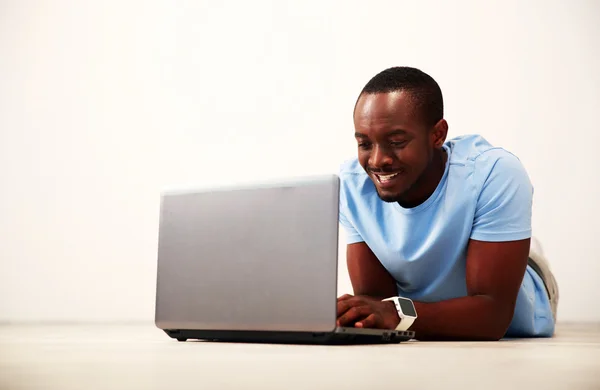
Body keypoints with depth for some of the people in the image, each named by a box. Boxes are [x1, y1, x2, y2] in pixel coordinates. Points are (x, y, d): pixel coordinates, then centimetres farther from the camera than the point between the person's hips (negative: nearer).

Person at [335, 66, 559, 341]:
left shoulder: (494, 175, -29)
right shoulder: (351, 183, -18)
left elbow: (493, 313, -31)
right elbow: (376, 299, -16)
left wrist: (397, 313, -46)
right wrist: (346, 316, -39)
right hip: (418, 340, 3)